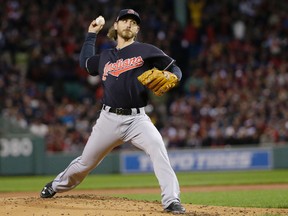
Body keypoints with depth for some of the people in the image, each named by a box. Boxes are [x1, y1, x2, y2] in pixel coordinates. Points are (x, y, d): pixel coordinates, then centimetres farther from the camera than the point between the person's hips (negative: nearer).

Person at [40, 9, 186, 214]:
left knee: (157, 146, -31)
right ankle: (57, 185, 41)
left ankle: (171, 201, -32)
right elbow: (85, 62, 34)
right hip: (109, 119, 3)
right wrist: (91, 34, 31)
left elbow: (175, 69, -2)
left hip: (136, 118, -3)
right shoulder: (105, 57, 14)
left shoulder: (145, 50, 1)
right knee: (85, 162, 12)